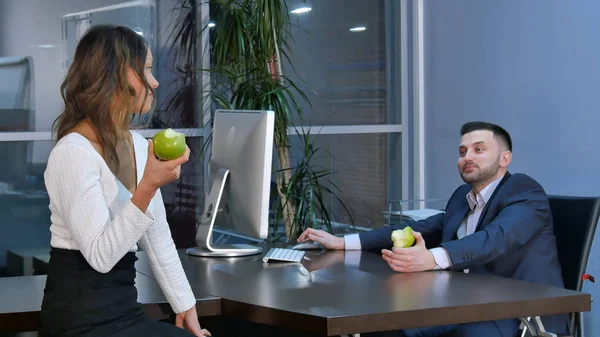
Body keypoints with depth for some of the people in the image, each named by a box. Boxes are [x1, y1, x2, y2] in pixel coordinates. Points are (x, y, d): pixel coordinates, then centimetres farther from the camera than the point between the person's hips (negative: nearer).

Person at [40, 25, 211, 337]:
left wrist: (186, 307, 11)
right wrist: (148, 188, -31)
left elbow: (158, 239, 13)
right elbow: (100, 256, -23)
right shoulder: (73, 152, -17)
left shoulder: (139, 146, 8)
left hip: (124, 309, 8)